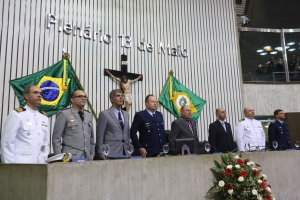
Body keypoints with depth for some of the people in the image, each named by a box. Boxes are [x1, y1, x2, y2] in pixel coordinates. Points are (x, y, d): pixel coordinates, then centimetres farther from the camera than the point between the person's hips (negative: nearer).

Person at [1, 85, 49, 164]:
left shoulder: (44, 117, 11)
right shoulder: (16, 114, -7)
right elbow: (7, 143, -10)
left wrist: (45, 161, 9)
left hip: (40, 164, 6)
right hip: (20, 163, -5)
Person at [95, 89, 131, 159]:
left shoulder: (126, 114, 13)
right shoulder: (104, 114, -5)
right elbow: (99, 137, -6)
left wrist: (128, 148, 11)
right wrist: (102, 155, -9)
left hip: (125, 153, 5)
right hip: (110, 154, -5)